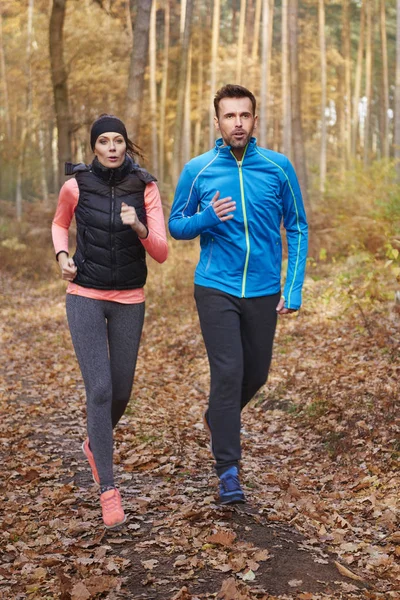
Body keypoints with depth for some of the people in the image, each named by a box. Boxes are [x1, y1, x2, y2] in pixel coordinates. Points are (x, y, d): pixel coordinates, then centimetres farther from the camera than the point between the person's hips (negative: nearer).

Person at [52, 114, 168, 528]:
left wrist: (139, 227, -25)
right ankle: (108, 488, -2)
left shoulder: (145, 188, -5)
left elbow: (161, 254, -7)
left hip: (129, 301, 2)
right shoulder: (76, 185, -5)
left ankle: (94, 443, 44)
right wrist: (62, 256, -3)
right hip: (85, 297, -2)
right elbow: (59, 223, 16)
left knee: (121, 392, 11)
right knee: (99, 389, -12)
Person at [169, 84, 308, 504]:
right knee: (227, 373, -9)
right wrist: (207, 218, -16)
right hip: (216, 289, -2)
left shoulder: (279, 168, 0)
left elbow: (297, 229, 4)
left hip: (264, 292, 2)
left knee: (256, 374, 14)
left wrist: (293, 289, -3)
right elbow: (176, 225, 7)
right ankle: (228, 471, 2)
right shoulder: (197, 171, -1)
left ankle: (216, 419, 45)